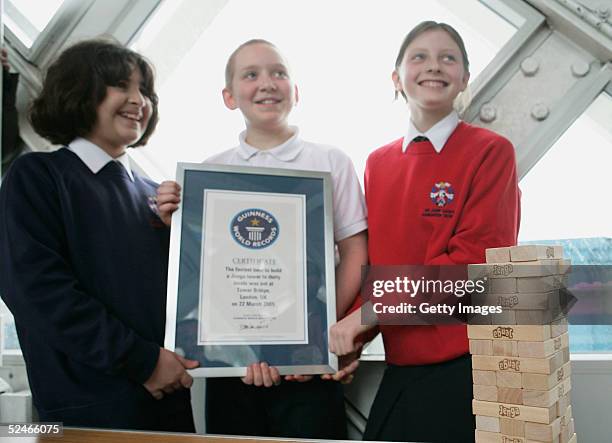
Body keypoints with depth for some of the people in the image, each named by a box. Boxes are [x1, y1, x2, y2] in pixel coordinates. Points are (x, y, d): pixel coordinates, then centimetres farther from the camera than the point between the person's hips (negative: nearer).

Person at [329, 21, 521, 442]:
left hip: (466, 364, -4)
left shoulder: (492, 151, -7)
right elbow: (370, 261, 8)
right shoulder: (378, 163, 7)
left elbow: (477, 258, -16)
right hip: (400, 368, 4)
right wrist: (348, 334, -8)